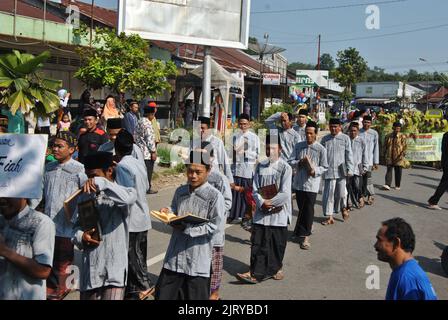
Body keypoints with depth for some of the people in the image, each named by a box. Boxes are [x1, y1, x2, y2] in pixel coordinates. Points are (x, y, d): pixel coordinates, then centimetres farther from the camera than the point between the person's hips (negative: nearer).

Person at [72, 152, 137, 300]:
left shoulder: (120, 194, -6)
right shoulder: (85, 196, 11)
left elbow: (129, 198, -31)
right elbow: (78, 225, 19)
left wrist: (102, 183, -30)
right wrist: (80, 236, -3)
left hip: (114, 269, -5)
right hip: (89, 269, 6)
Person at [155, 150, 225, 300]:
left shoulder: (215, 196, -10)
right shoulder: (180, 191, 8)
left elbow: (213, 226, -13)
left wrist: (187, 229, -19)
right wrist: (168, 212, -2)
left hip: (198, 258, -5)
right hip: (175, 255, 5)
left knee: (195, 296, 7)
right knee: (164, 294, 11)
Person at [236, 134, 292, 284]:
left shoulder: (285, 168, -8)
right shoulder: (260, 166, 5)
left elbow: (285, 194, -14)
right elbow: (255, 190, 3)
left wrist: (269, 202, -11)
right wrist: (262, 203, -14)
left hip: (279, 213, -3)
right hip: (261, 213, 3)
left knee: (277, 243, 9)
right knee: (257, 243, 0)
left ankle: (276, 268, 29)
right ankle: (255, 273, 2)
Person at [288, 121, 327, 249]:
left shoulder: (321, 149, -5)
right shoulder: (299, 146, 5)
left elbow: (324, 167, -2)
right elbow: (290, 161, 6)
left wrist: (315, 171, -20)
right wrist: (299, 162, -14)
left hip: (312, 183, -3)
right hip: (299, 182, 3)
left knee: (308, 210, -1)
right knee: (302, 209, 14)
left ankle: (304, 235, 8)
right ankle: (301, 232, 30)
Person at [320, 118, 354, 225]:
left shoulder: (345, 138, 1)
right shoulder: (325, 139, 6)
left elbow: (349, 154, 1)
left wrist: (349, 169, -4)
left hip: (341, 171, -1)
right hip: (329, 171, 1)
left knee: (341, 193, 4)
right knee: (328, 194, 0)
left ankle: (343, 207, 36)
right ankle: (329, 217, 8)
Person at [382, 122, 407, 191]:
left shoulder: (402, 137, 1)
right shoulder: (388, 136, 9)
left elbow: (404, 146, -2)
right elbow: (385, 146, 16)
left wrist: (403, 153, -14)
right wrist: (385, 154, 11)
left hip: (398, 157, -1)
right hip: (389, 157, 2)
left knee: (398, 172, 6)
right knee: (389, 170, -8)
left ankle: (397, 185, 19)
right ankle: (388, 185, -15)